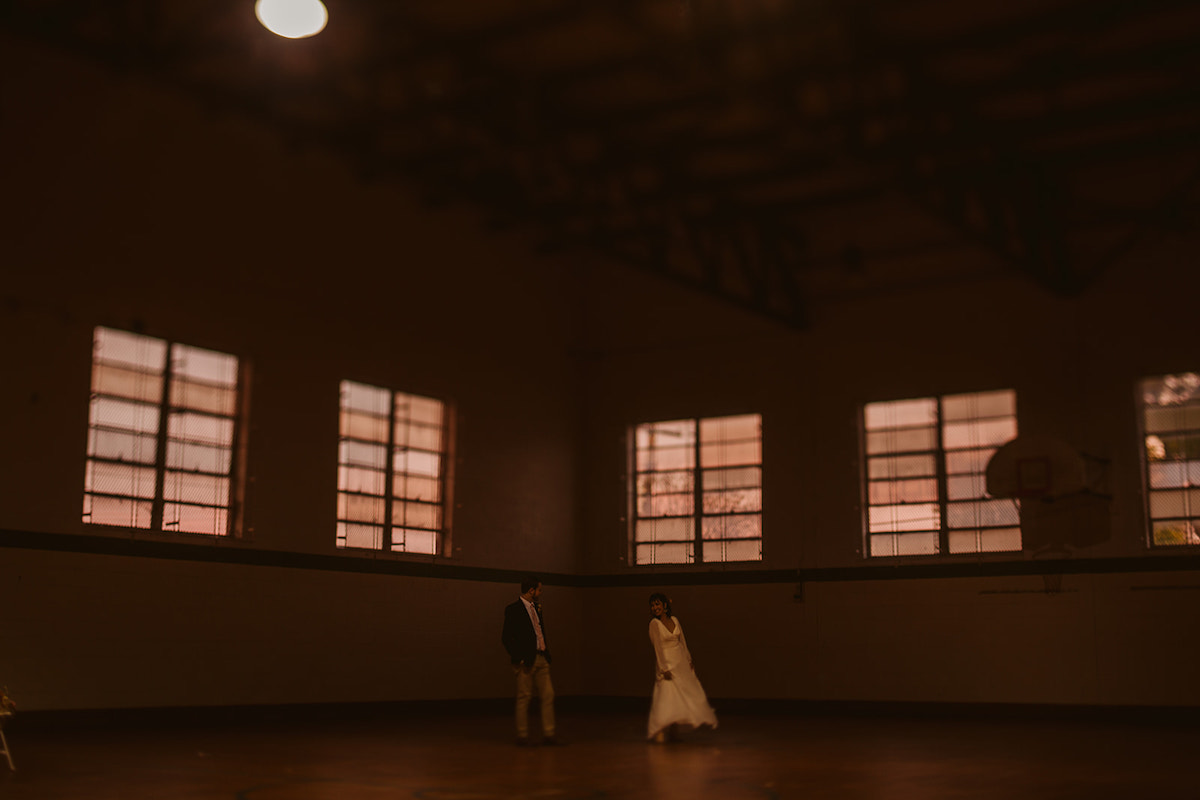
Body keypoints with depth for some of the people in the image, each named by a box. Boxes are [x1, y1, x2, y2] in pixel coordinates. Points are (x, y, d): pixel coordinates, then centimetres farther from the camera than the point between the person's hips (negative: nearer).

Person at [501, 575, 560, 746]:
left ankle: (548, 734, 7)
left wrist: (546, 654, 13)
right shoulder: (513, 609, -9)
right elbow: (506, 637, -12)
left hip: (541, 659, 7)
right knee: (524, 698, -1)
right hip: (526, 661, -7)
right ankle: (522, 736, 7)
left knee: (548, 695, 3)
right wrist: (518, 659, -15)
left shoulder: (536, 607, 15)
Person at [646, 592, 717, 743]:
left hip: (681, 662, 7)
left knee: (690, 693, 11)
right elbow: (658, 647, -15)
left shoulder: (674, 620, 4)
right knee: (666, 696, -14)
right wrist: (664, 669, -18)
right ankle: (660, 732, -11)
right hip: (667, 663, -7)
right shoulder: (654, 624, -12)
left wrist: (689, 660, 14)